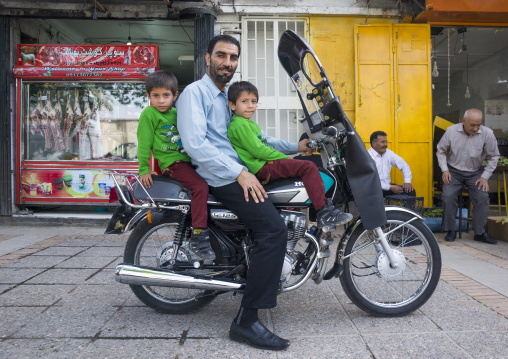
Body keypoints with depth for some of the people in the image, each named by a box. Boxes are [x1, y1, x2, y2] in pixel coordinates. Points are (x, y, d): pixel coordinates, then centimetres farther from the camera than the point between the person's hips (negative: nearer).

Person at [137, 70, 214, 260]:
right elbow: (144, 143, -3)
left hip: (188, 159, 8)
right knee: (200, 186, -27)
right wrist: (144, 170, -4)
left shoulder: (176, 113, 17)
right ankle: (198, 237, -26)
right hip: (171, 163, -8)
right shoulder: (149, 114, -3)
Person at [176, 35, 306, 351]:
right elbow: (195, 143, -17)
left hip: (240, 171, 10)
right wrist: (239, 173, -24)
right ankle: (246, 321, -22)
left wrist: (294, 146, 15)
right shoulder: (195, 93, -3)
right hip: (218, 176, -9)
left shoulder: (231, 96, 25)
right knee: (274, 228, -26)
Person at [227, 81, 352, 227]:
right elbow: (258, 150, -20)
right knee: (308, 167, -17)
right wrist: (285, 157, -12)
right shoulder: (240, 125, -13)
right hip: (261, 168, -11)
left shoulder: (249, 123, 20)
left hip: (266, 163, 11)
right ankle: (324, 212, -19)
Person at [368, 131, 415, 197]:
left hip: (388, 186, 6)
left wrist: (407, 182, -3)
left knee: (410, 191, -13)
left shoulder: (389, 153, 7)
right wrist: (391, 187, -22)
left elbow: (404, 165, 14)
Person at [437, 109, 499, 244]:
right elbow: (441, 151, 4)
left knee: (482, 196, -20)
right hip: (454, 171, 0)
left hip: (475, 173, 1)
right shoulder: (451, 131, -10)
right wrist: (445, 170, -6)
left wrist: (485, 177, -6)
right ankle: (451, 230, -3)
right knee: (448, 196, -21)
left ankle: (480, 233, -3)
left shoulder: (487, 134, -11)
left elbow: (493, 156, 1)